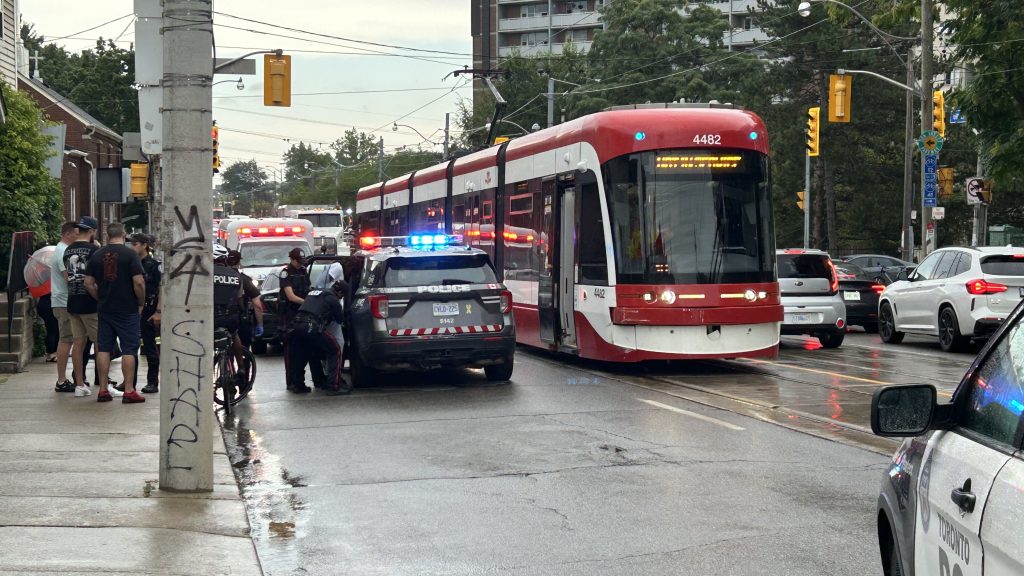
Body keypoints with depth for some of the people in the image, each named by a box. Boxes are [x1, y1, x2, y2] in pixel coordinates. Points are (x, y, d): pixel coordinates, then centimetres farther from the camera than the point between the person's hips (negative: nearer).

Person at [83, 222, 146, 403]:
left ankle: (103, 389, 10)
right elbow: (139, 282, -14)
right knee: (129, 350, -1)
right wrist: (141, 303, -2)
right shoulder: (130, 254, -8)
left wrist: (101, 298, 16)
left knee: (103, 349, 9)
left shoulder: (96, 255, 5)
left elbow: (88, 283, 6)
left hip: (104, 309, 4)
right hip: (128, 310, -4)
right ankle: (129, 391, -3)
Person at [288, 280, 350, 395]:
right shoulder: (332, 299, 7)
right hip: (312, 327, -7)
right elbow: (340, 319, 16)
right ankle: (334, 386, 0)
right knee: (334, 350, 7)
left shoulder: (313, 292, 28)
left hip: (297, 325, 7)